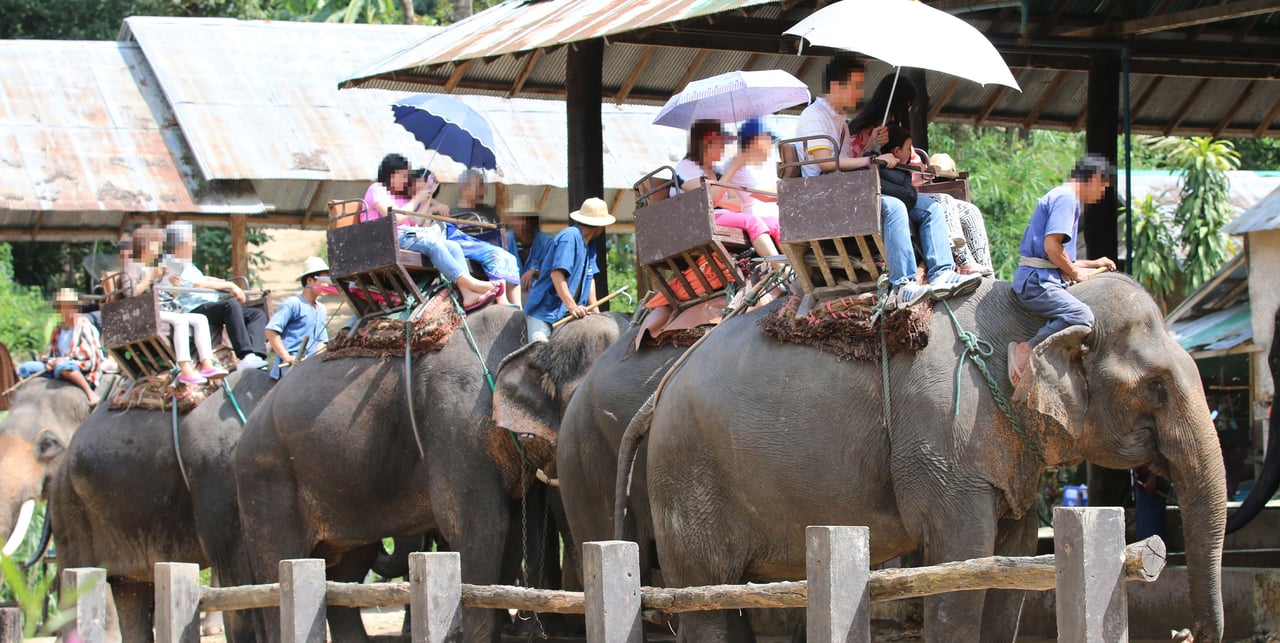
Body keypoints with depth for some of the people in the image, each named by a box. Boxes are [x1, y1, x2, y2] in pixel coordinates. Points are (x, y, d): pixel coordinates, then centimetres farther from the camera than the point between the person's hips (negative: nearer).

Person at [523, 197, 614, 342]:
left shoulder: (590, 244, 15)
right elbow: (557, 273, -23)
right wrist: (572, 306, -27)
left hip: (567, 314, 8)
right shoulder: (570, 237, -14)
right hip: (544, 311, -8)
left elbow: (589, 278, 19)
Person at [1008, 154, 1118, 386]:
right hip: (1036, 280, -11)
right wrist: (1075, 273, -6)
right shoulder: (1065, 198, -8)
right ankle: (1025, 350, -22)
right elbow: (1051, 245, -19)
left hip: (1044, 279, 11)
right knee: (1081, 315, -29)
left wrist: (1092, 264, 33)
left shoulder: (1068, 199, 24)